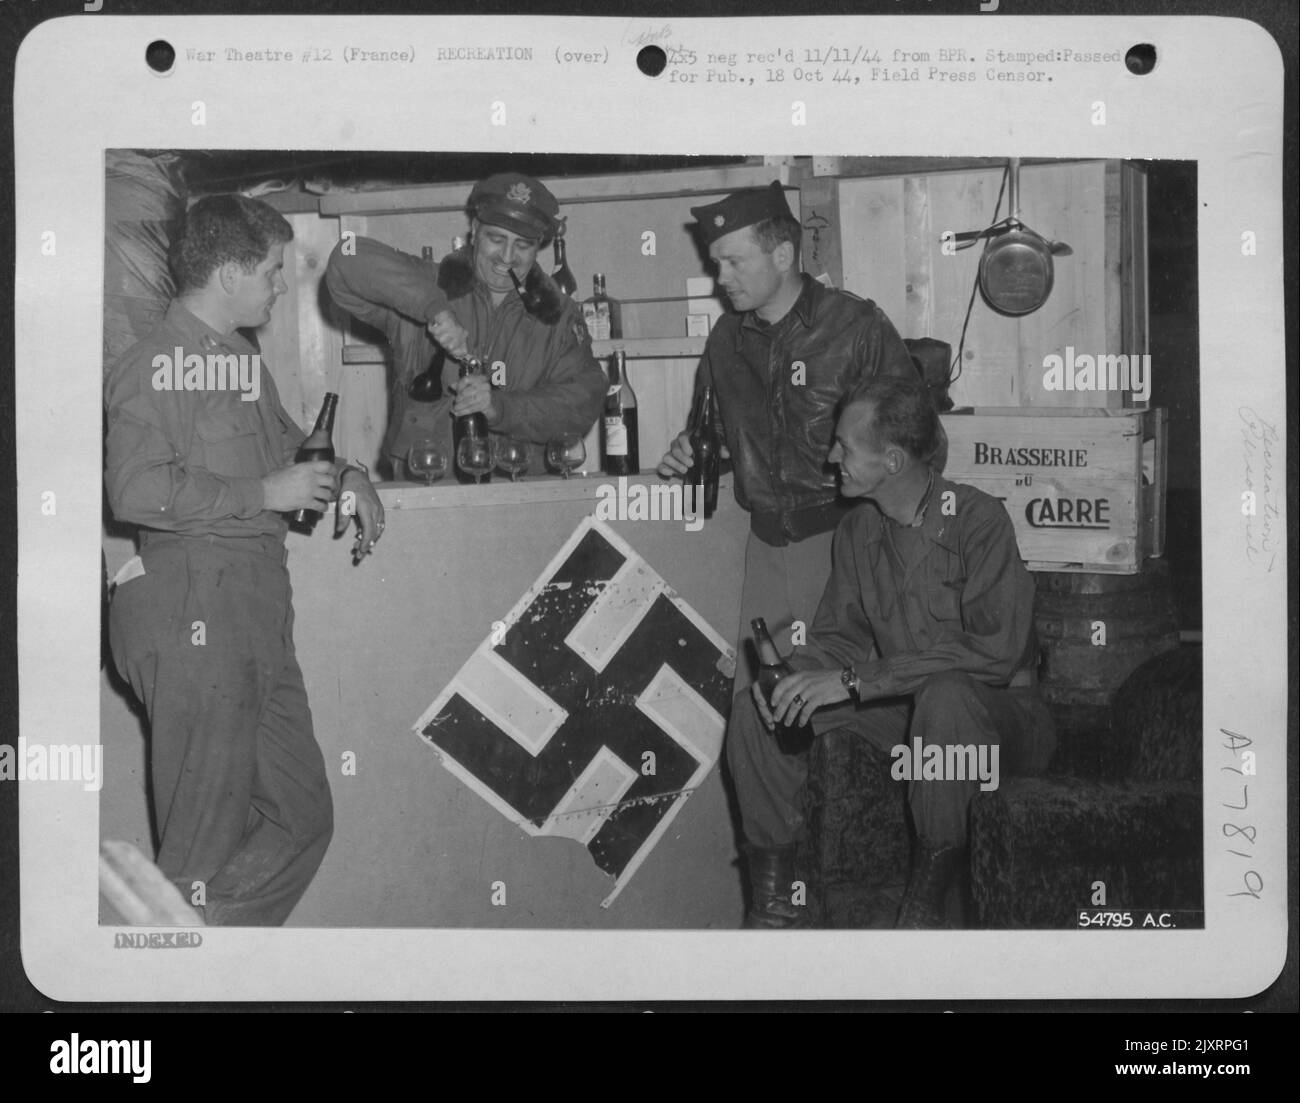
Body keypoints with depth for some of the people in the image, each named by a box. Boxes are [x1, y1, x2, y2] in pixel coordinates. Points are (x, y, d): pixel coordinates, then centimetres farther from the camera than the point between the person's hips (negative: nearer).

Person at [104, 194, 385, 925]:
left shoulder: (246, 359, 20)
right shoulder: (158, 365, -9)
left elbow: (285, 447, 34)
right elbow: (136, 490, -20)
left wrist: (344, 476, 14)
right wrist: (266, 493, -15)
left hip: (260, 604, 9)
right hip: (192, 605, -9)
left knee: (303, 815, 11)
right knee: (209, 837, -4)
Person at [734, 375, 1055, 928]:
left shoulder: (978, 519, -18)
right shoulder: (856, 531, 5)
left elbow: (996, 649, -28)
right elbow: (839, 634, 10)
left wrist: (856, 680, -31)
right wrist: (796, 673, -17)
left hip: (994, 715, -6)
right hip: (904, 709, 6)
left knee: (945, 694, -41)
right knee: (760, 712, -9)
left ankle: (927, 897, -24)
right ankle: (779, 881, 1)